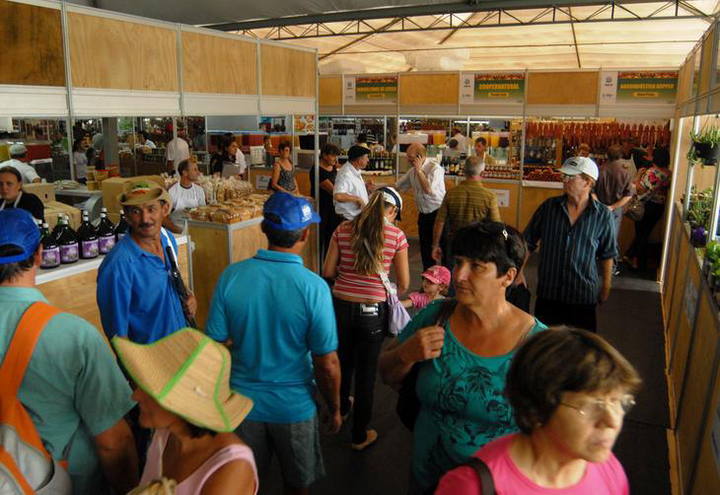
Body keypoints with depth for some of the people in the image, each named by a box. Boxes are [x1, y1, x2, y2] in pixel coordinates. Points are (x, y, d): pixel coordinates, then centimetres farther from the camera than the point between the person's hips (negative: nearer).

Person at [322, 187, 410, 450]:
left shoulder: (343, 230, -3)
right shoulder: (396, 236, -9)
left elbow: (328, 271, -1)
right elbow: (404, 283, -3)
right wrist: (393, 294, 18)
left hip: (341, 306, 3)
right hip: (372, 311, -3)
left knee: (343, 361, 27)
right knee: (366, 370, 13)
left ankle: (341, 407, 54)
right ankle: (360, 435, 29)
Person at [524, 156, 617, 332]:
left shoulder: (603, 215, -5)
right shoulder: (548, 207, -2)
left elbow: (607, 254, 5)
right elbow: (528, 242, 4)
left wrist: (606, 286, 8)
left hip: (584, 296, -1)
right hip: (548, 293, 1)